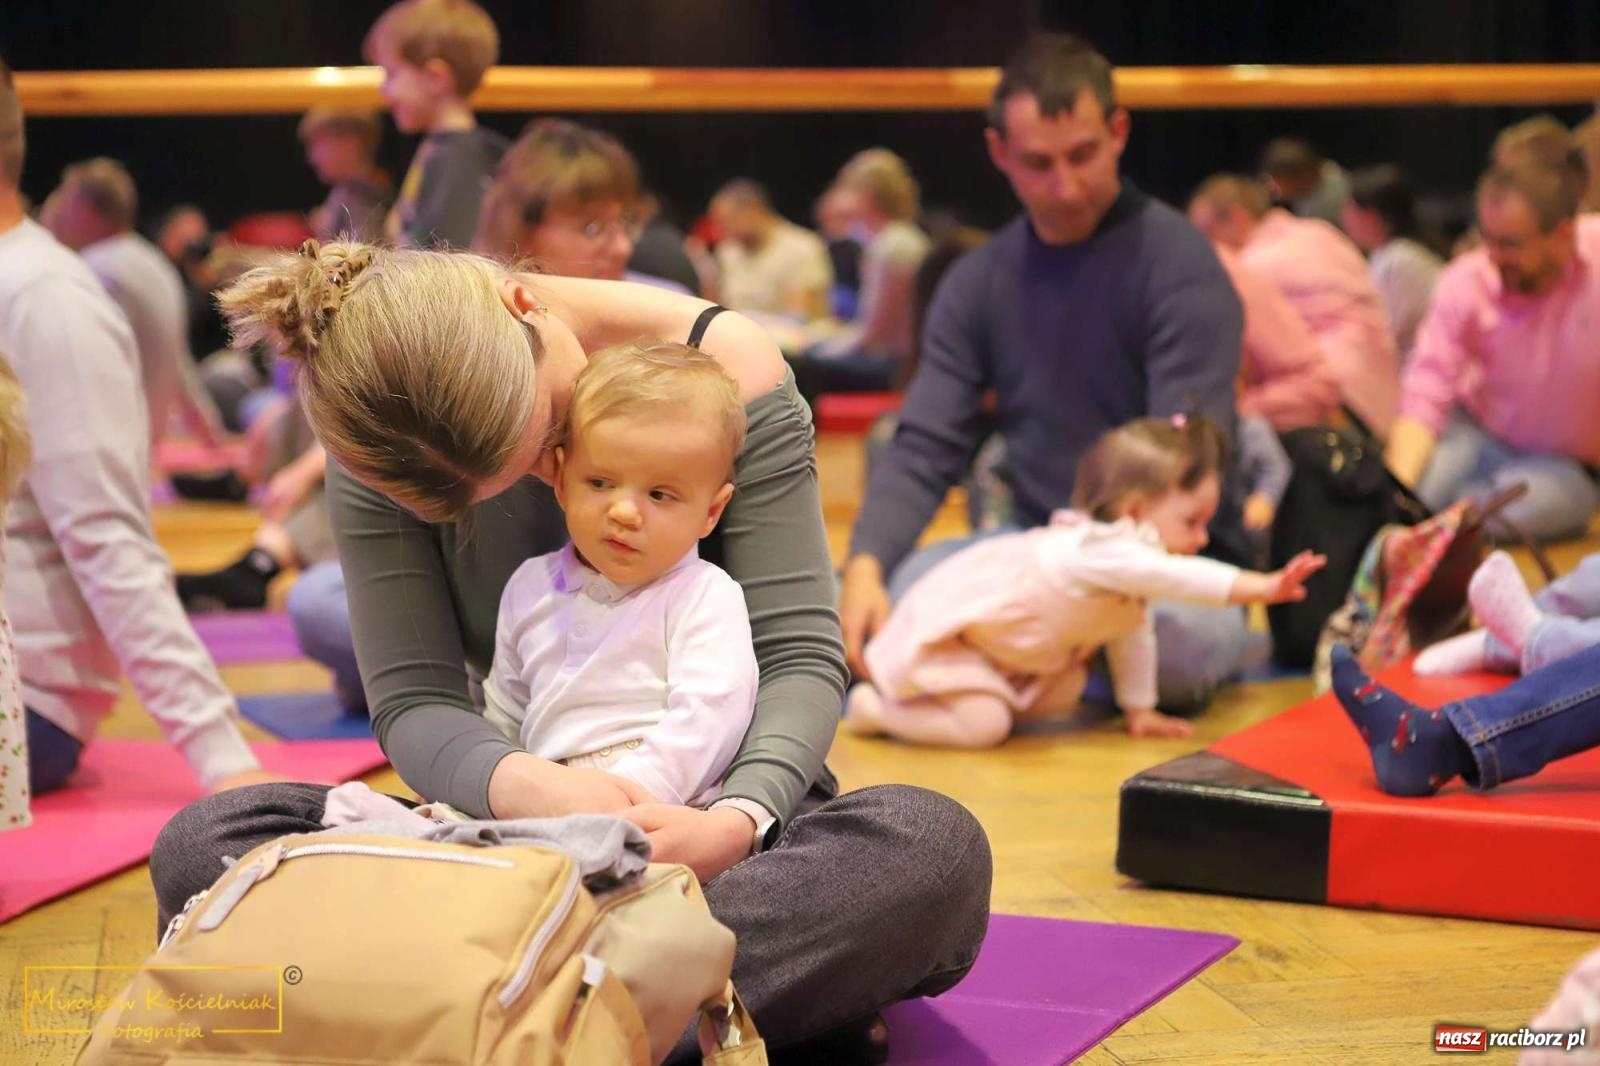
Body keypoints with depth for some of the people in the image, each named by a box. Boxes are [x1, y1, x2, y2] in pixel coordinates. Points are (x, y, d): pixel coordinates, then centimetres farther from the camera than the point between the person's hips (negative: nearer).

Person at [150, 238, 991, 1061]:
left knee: (935, 847, -35)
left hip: (708, 819, -1)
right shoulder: (380, 453, -10)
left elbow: (798, 653, -15)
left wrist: (739, 820, -35)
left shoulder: (726, 369, -14)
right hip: (523, 829, 1)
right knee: (199, 845, -23)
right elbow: (412, 699, -13)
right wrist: (521, 786, -37)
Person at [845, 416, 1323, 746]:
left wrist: (1140, 710, 9)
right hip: (944, 628, -10)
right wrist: (1262, 587, -48)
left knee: (1063, 695, 5)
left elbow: (1133, 634, 11)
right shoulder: (1098, 552, -32)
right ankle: (875, 705, -4)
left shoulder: (1123, 558, 1)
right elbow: (1177, 578, -45)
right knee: (981, 725, -24)